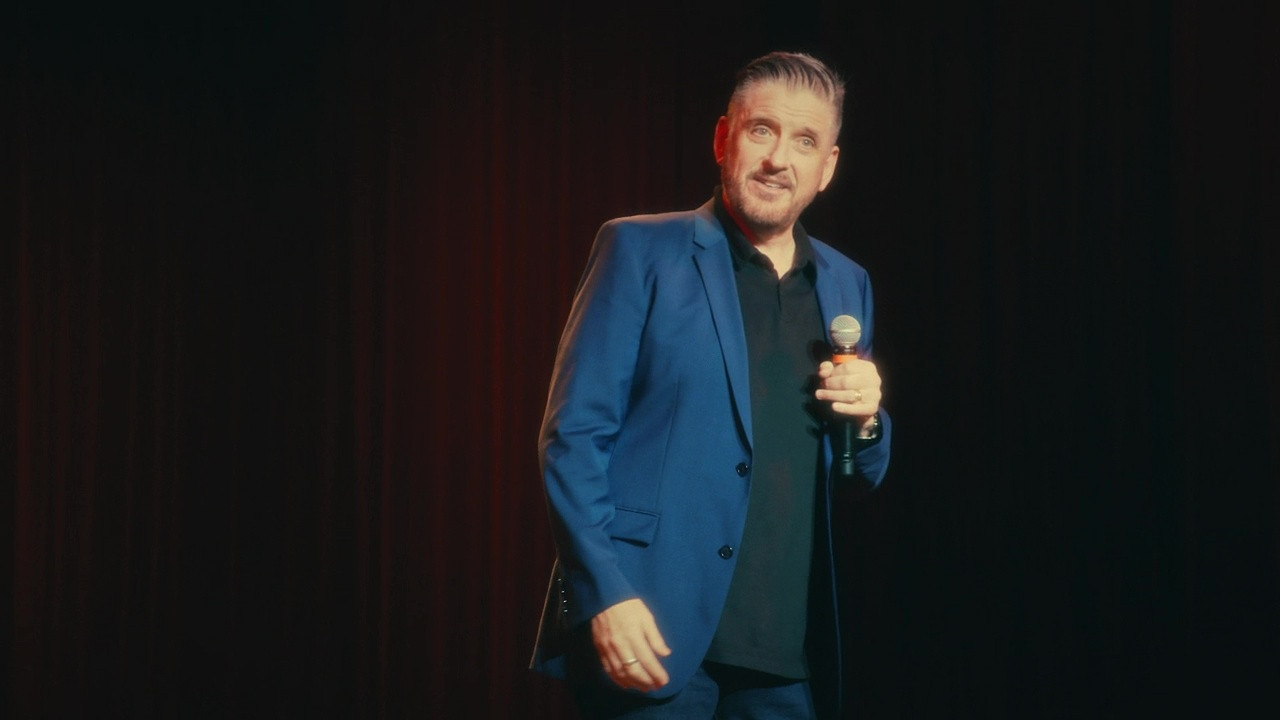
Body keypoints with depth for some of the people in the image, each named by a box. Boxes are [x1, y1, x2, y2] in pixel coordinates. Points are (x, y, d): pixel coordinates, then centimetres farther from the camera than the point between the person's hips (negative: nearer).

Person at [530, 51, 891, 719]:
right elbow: (573, 434, -6)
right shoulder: (640, 250, -1)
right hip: (654, 633, -4)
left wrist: (865, 419, -2)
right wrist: (605, 593, -16)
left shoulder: (846, 284, 13)